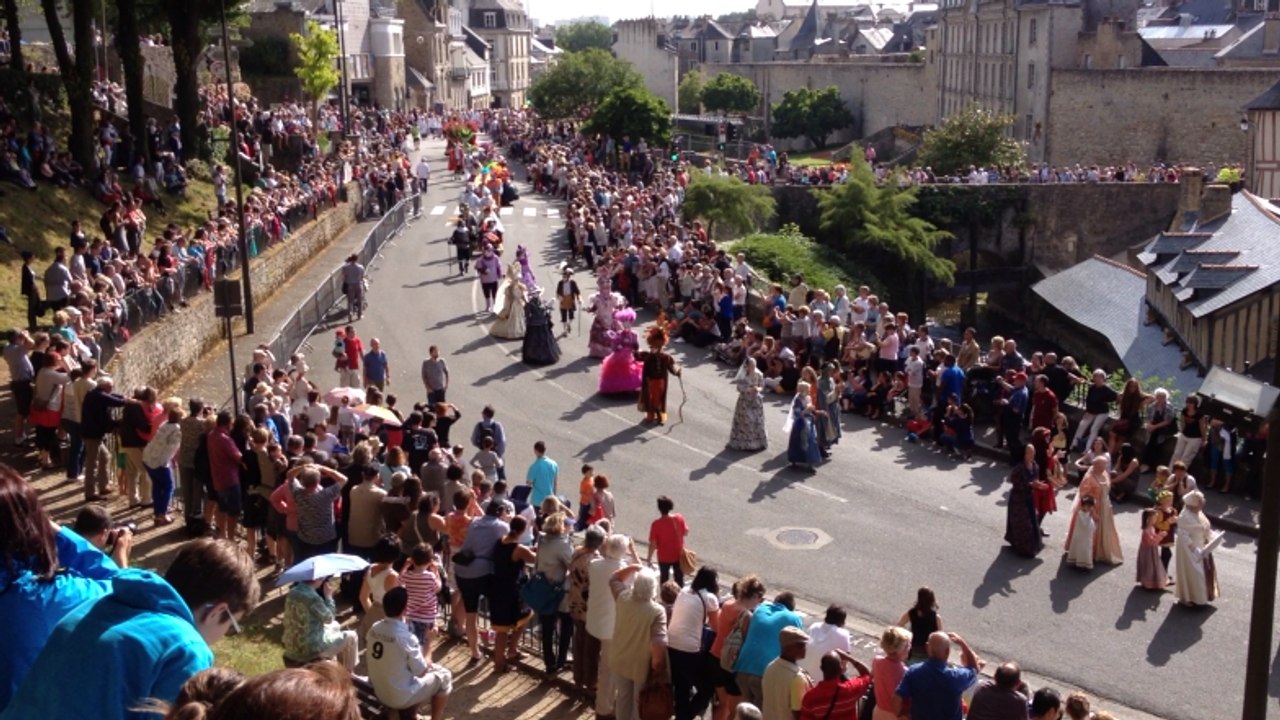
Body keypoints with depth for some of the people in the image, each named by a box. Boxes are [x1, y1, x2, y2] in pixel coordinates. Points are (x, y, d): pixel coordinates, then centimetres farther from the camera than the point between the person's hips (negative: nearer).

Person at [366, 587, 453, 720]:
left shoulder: (374, 629, -7)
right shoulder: (406, 637, -27)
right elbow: (422, 672, -14)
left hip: (378, 692, 7)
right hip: (400, 699, -7)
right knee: (444, 675, 11)